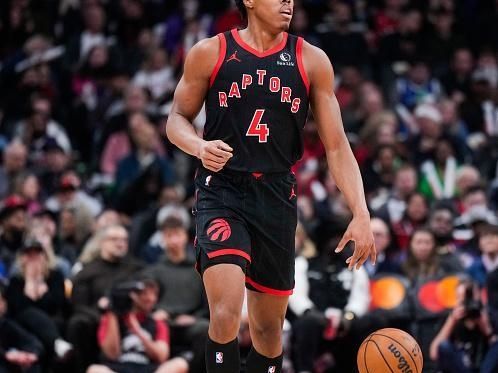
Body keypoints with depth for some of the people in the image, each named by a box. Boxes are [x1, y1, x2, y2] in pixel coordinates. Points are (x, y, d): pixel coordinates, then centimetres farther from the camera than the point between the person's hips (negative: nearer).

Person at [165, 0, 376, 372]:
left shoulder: (312, 61, 3)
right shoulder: (210, 53, -1)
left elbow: (336, 146, 3)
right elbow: (178, 118, 8)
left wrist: (361, 214, -7)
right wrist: (199, 146, -15)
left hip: (278, 198, 3)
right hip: (221, 191, -3)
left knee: (269, 327, 12)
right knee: (226, 314, -22)